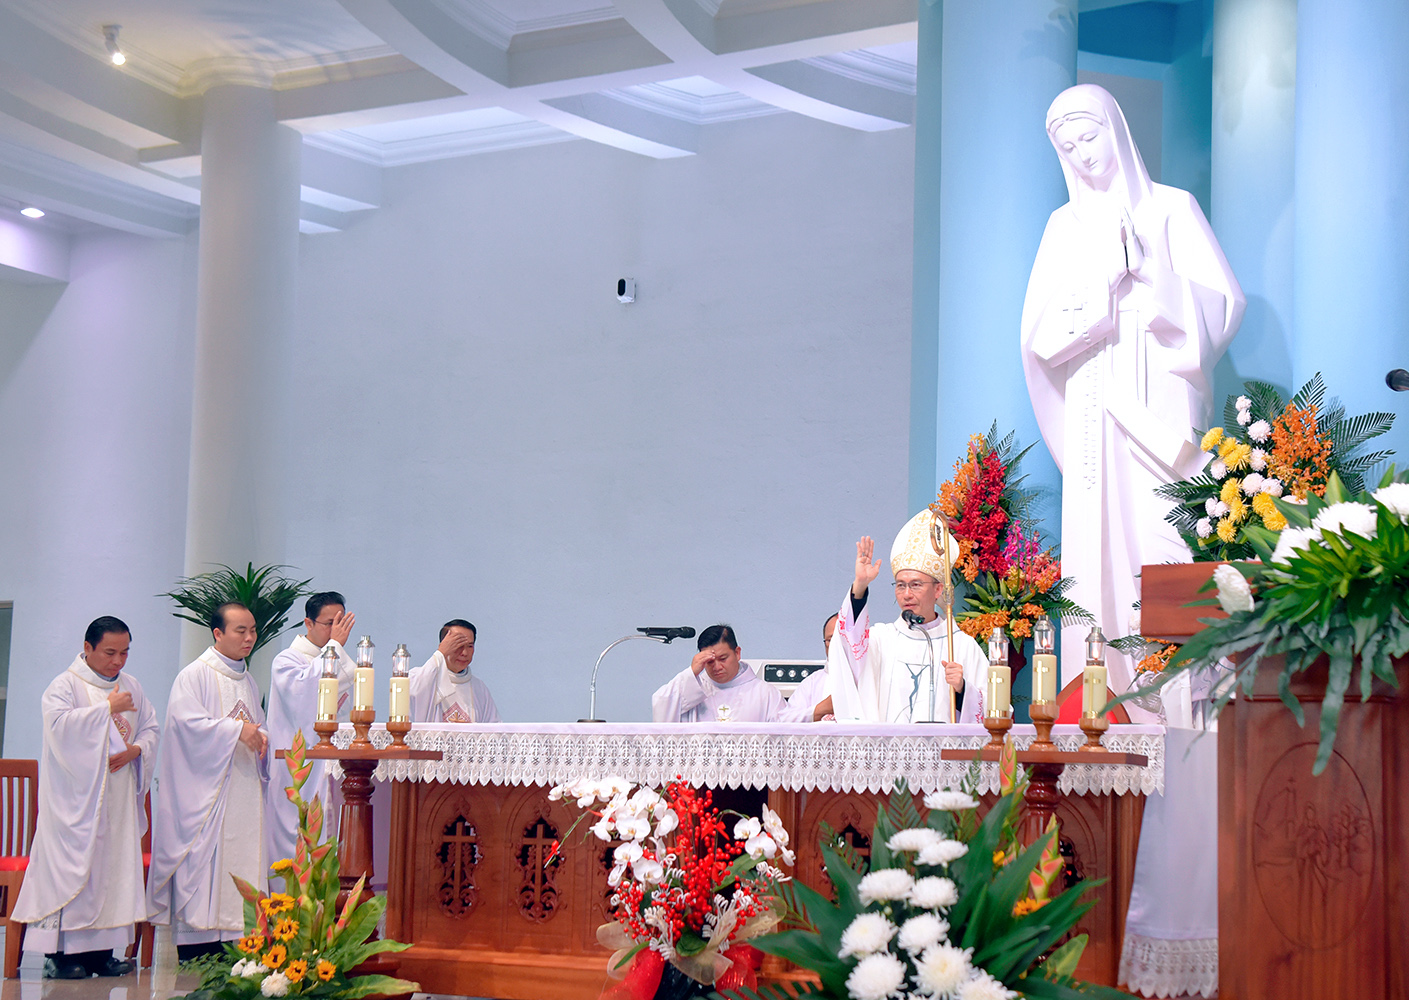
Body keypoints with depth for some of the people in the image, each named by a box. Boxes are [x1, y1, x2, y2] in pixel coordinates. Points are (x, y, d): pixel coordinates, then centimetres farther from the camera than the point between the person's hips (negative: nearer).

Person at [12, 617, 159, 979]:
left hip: (119, 796, 6)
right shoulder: (66, 685, -4)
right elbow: (59, 723, -21)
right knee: (73, 866, -9)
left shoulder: (131, 686, 15)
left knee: (114, 867, 3)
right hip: (76, 797, -6)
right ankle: (60, 953, -7)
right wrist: (107, 708, -18)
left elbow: (151, 728, 16)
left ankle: (100, 951, 6)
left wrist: (136, 749, -5)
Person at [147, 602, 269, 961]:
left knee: (241, 861, 3)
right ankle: (195, 955, -6)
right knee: (203, 862, -9)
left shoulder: (248, 682, 20)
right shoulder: (194, 675, -4)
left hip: (243, 792, 7)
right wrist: (236, 730, -20)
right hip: (205, 789, -7)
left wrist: (261, 739, 2)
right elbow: (187, 721, -17)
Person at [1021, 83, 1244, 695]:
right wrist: (1101, 290, -7)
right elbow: (1039, 332, 8)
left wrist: (1148, 270, -11)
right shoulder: (1066, 225, 17)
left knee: (1165, 535, -13)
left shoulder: (1171, 208, 9)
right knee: (1097, 538, -6)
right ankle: (1106, 691, -6)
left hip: (1160, 404, -3)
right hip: (1094, 412, 3)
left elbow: (1222, 302, 1)